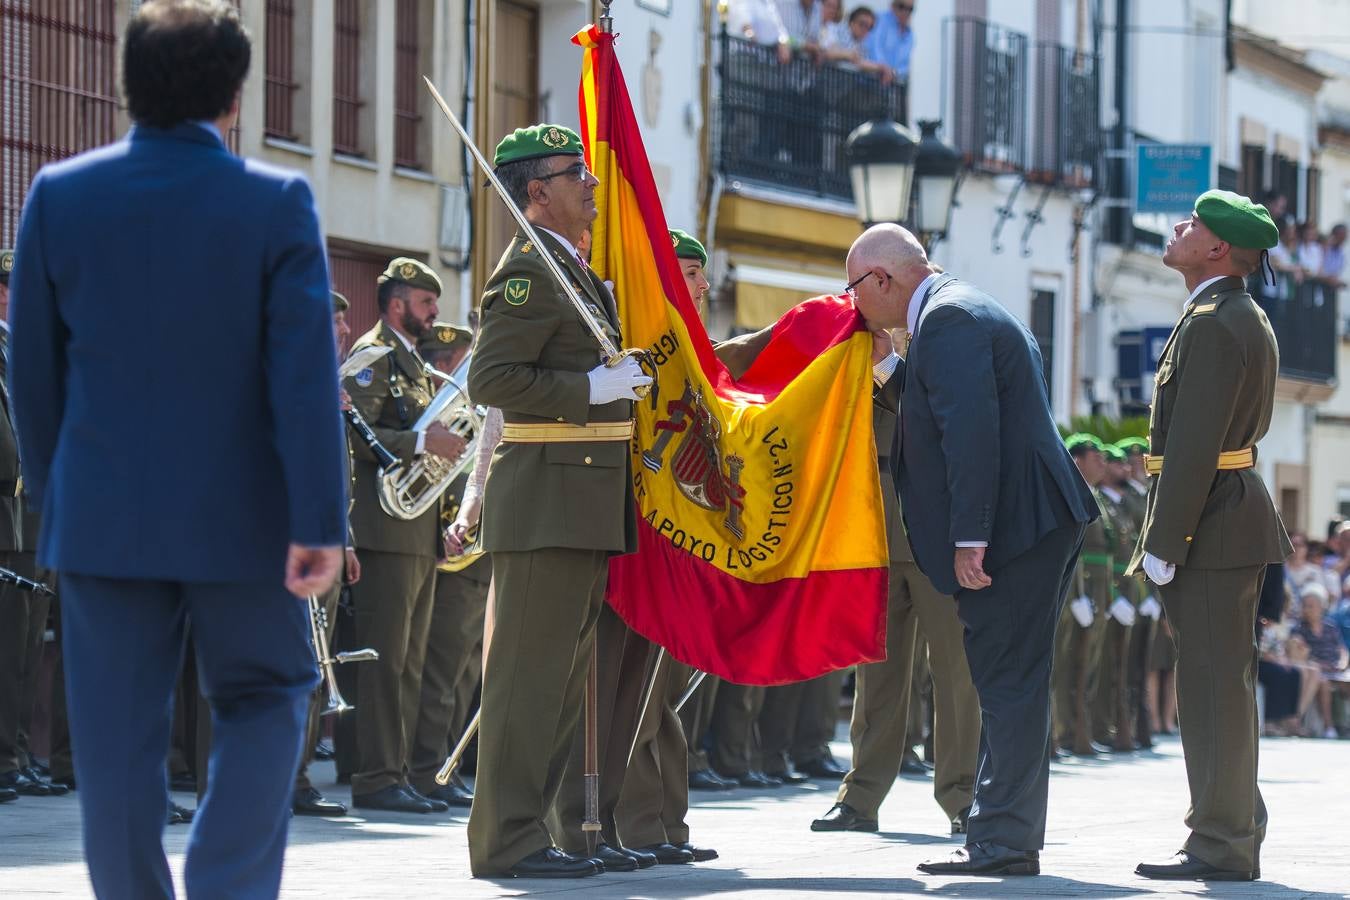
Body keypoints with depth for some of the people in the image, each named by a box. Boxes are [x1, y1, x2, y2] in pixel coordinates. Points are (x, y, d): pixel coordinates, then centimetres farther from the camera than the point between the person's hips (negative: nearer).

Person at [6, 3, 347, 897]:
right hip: (239, 518, -2)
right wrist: (320, 521, -12)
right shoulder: (277, 202, -9)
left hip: (102, 515, 2)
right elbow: (306, 370, -13)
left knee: (118, 734, 7)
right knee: (265, 700, 13)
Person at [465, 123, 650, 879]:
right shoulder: (530, 269, -12)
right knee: (531, 668, -9)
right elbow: (491, 378, -20)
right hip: (547, 499, -10)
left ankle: (524, 829, 16)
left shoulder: (580, 274, 20)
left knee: (566, 670, 12)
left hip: (587, 505, 10)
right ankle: (509, 838, -7)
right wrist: (594, 388, -20)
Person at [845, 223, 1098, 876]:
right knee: (1010, 686, 13)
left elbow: (971, 430, -23)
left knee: (1010, 684, -9)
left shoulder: (949, 318, -13)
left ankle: (1005, 841, -8)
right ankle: (1002, 835, 18)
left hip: (1016, 528, -11)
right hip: (1036, 528, 11)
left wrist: (969, 539, -24)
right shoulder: (961, 311, 21)